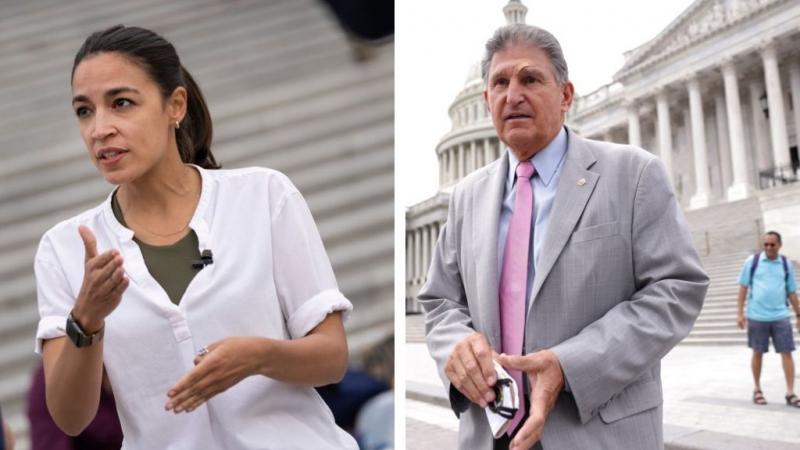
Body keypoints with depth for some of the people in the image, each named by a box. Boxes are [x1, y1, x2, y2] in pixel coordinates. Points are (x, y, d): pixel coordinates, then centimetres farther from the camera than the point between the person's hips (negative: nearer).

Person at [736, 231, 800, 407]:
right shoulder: (752, 261, 0)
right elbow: (743, 287, 1)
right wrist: (740, 312, -4)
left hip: (781, 316, 1)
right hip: (757, 316, -1)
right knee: (758, 353, 8)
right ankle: (757, 390, 20)